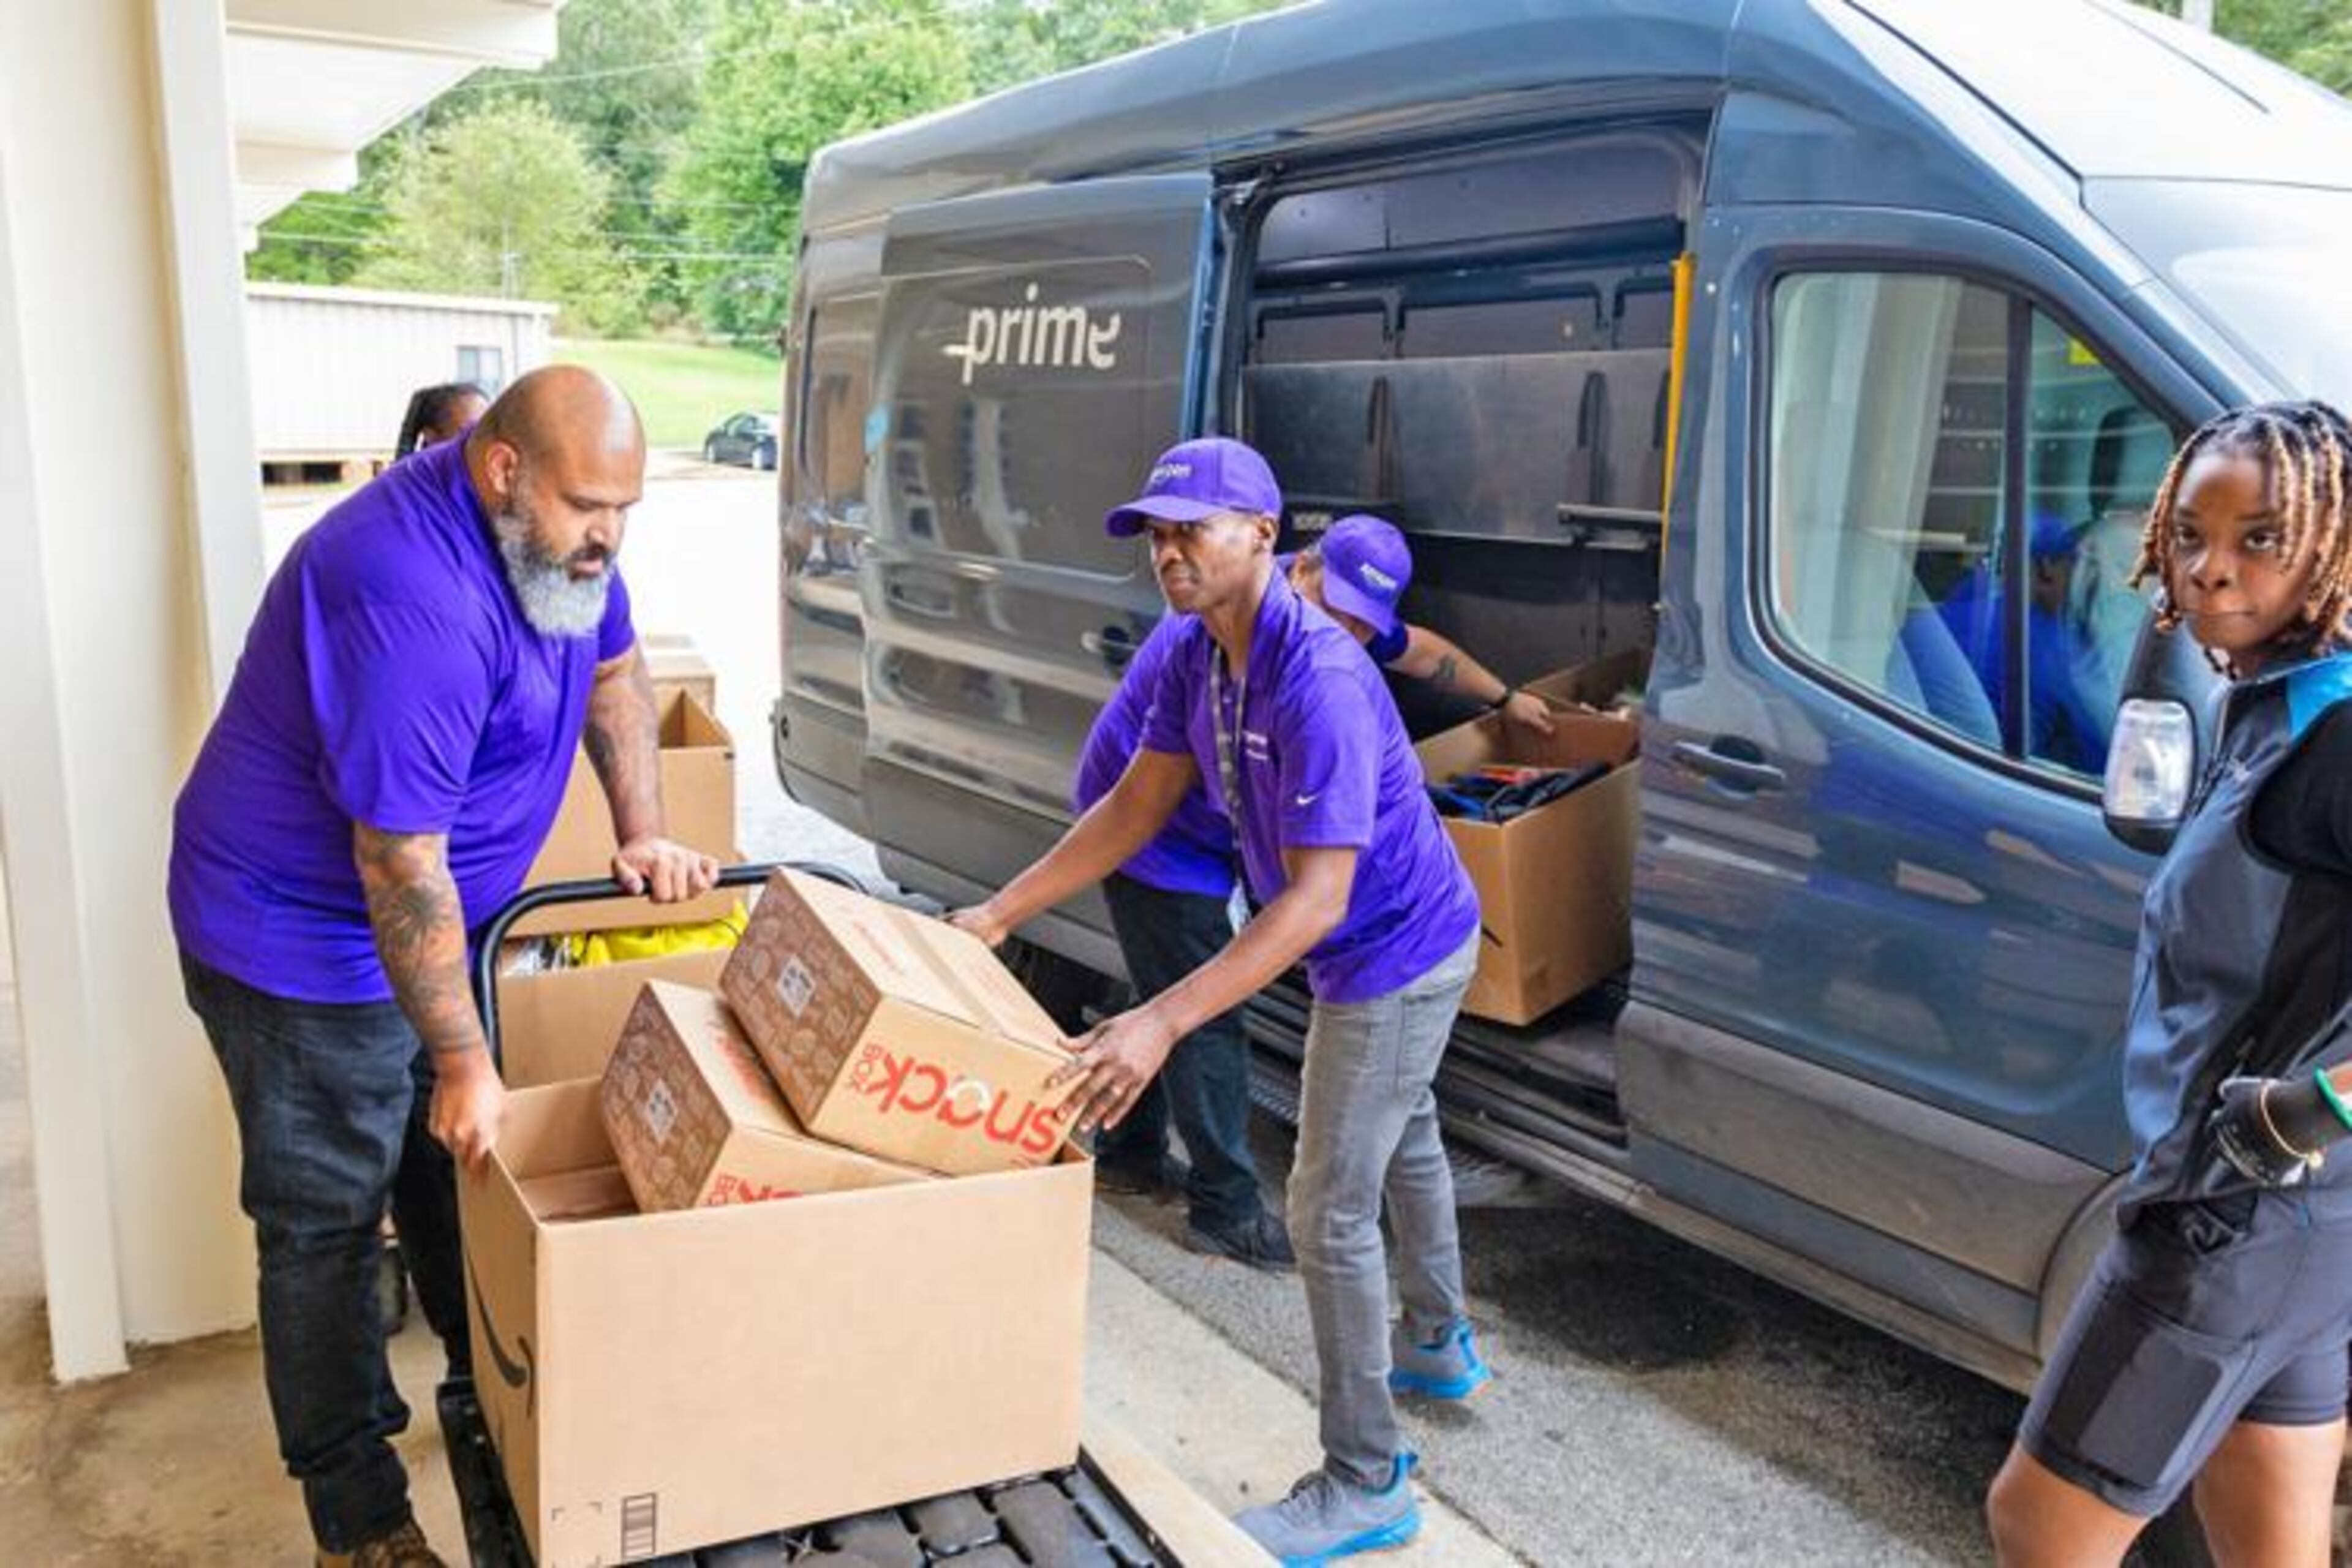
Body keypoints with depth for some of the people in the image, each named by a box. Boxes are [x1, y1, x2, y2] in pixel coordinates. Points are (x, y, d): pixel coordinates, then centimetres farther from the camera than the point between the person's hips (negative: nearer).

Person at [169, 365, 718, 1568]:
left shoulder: (550, 529, -6)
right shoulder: (416, 598, -34)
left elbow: (612, 668, 11)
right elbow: (399, 862, -31)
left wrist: (645, 833, 1)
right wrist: (464, 1062, -25)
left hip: (426, 920, 9)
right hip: (304, 940, -8)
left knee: (455, 1172, 19)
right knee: (328, 1222, 2)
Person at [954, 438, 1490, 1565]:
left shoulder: (1317, 683, -34)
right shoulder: (1196, 656, -5)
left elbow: (1314, 900, -36)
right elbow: (1134, 808, 1)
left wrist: (1162, 1023, -43)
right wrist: (998, 915, -4)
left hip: (1396, 956, -10)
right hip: (1384, 948, 10)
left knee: (1329, 1212, -3)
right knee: (1401, 1142, 27)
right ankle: (1436, 1345, 52)